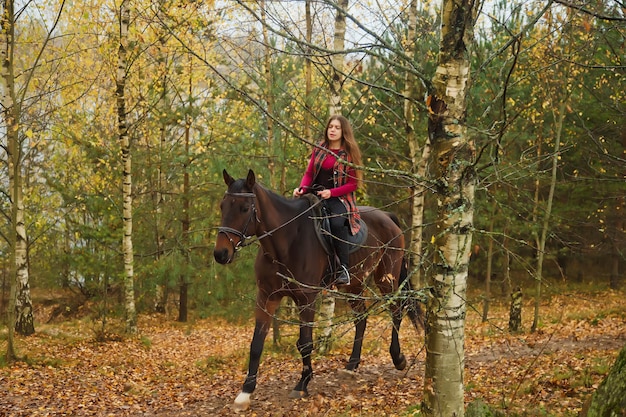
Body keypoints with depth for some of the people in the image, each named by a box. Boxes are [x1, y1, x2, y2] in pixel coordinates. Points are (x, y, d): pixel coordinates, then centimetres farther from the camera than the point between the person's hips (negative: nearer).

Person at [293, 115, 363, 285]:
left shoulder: (349, 153, 2)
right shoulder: (319, 149, 13)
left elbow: (353, 184, -1)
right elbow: (309, 173, 12)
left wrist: (331, 192, -15)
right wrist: (302, 188, -9)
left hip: (340, 198, -4)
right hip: (317, 195, 4)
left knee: (337, 223, -35)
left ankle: (343, 268, -27)